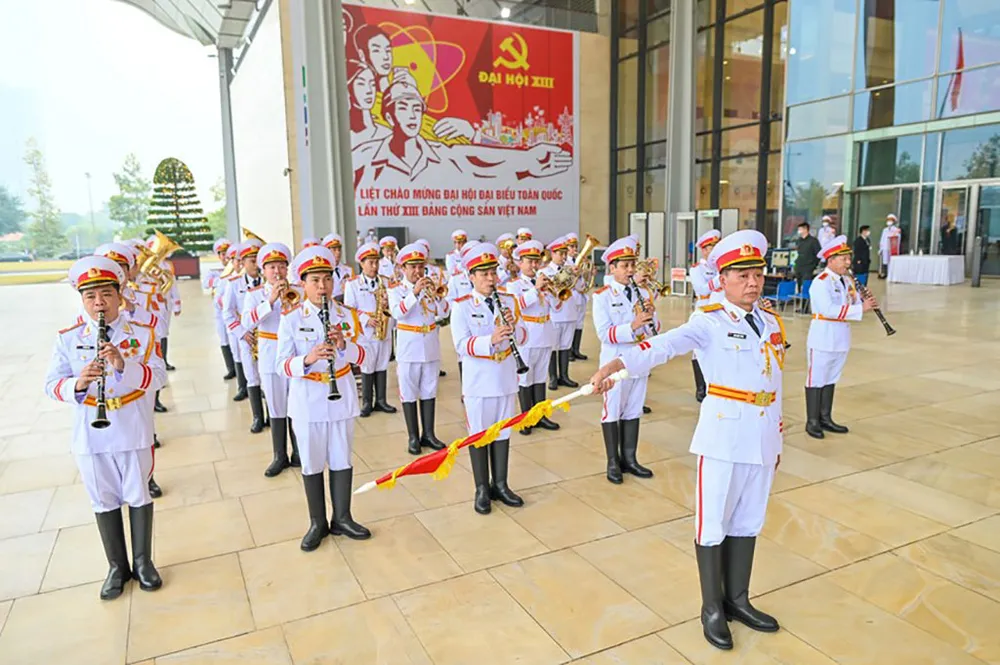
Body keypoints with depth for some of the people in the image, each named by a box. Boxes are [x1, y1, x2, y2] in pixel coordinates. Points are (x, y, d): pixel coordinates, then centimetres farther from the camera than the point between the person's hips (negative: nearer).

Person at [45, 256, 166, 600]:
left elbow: (158, 377, -14)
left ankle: (143, 561, 29)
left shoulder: (142, 334, -5)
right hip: (91, 436, 1)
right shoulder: (67, 339, -2)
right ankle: (117, 567, 30)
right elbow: (52, 385, -6)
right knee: (104, 502, 13)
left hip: (133, 432, -1)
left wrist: (124, 365, -30)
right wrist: (77, 384, -27)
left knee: (139, 497, 11)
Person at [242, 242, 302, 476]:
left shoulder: (297, 292, 3)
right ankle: (280, 456, 20)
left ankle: (299, 454, 21)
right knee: (276, 410, 8)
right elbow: (246, 323, -16)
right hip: (270, 357, 0)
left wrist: (293, 301, -20)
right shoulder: (254, 295, 1)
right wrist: (270, 301, -25)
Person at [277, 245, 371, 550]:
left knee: (342, 460, 12)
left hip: (341, 397, 2)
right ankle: (317, 523, 27)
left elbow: (360, 357, -4)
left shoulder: (346, 315, -1)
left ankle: (342, 518, 29)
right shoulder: (291, 318, -7)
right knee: (312, 463, 11)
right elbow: (282, 365, -12)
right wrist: (307, 359, -31)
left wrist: (344, 344, -24)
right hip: (307, 401, -2)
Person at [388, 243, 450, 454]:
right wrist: (414, 292, -30)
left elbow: (444, 312, -4)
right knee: (409, 393, 4)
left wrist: (435, 294, -20)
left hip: (431, 347, 3)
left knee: (429, 391, 10)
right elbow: (397, 312, -22)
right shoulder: (396, 290, -3)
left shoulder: (429, 286, 7)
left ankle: (428, 434, 20)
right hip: (408, 348, -3)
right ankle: (413, 437, 14)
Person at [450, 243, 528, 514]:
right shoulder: (462, 306, -9)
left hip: (506, 378, 4)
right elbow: (461, 345, -18)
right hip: (478, 381, -4)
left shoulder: (509, 300, 4)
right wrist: (491, 339, -33)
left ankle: (500, 485, 27)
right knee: (479, 434, 6)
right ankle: (482, 490, 20)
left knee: (503, 432, 14)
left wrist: (513, 326, -19)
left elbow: (522, 337, 3)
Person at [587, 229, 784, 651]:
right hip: (724, 433, -6)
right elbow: (666, 345, -29)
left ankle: (737, 600, 34)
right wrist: (618, 364, -47)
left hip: (762, 433, 6)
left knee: (748, 521, 16)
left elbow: (774, 383, 15)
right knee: (714, 523, 6)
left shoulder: (771, 322, 8)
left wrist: (776, 438, 19)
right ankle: (712, 608, 24)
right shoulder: (710, 321, -11)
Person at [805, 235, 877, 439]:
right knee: (816, 380, 1)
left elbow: (855, 305, 11)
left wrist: (862, 300, -11)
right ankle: (812, 422, 9)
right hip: (822, 339, -8)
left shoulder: (847, 281, 10)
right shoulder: (820, 282, -16)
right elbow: (829, 310, -28)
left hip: (841, 338, 8)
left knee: (831, 380, 15)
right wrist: (860, 308, -28)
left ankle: (826, 419, 25)